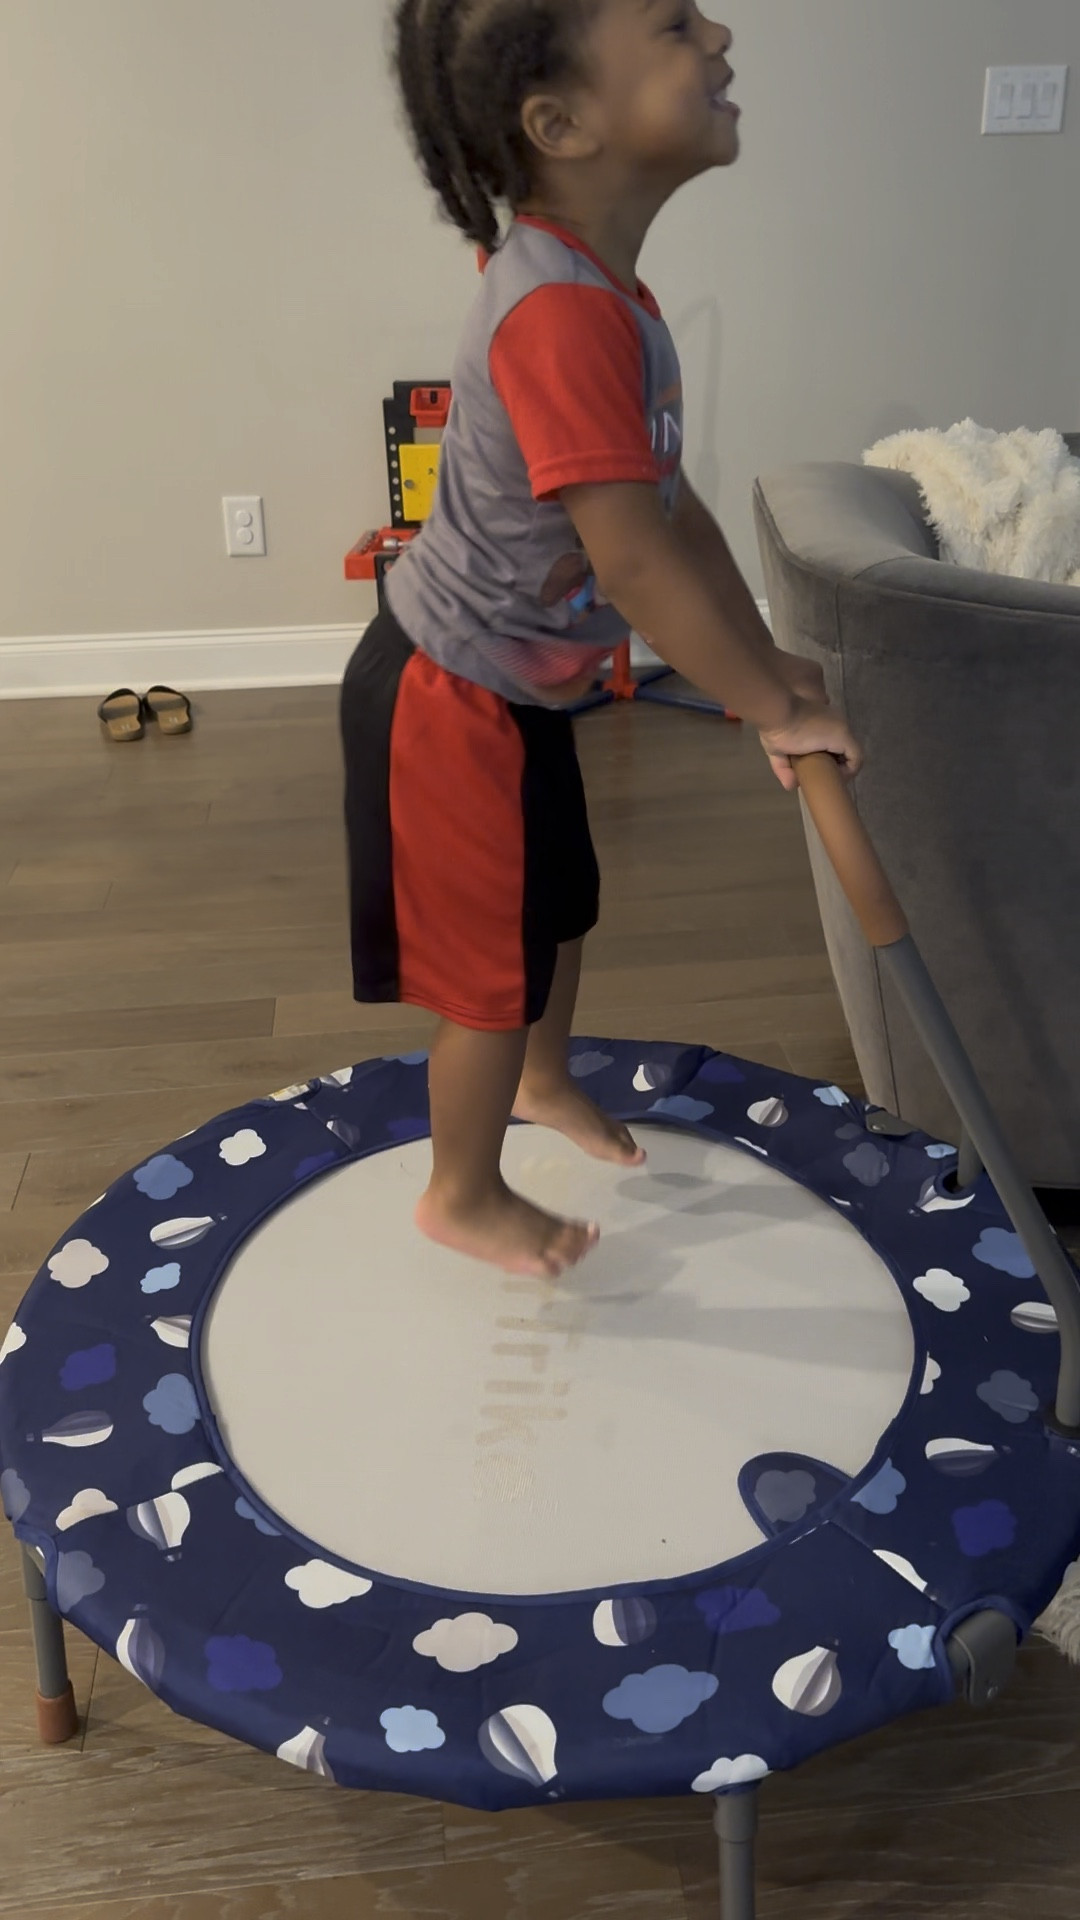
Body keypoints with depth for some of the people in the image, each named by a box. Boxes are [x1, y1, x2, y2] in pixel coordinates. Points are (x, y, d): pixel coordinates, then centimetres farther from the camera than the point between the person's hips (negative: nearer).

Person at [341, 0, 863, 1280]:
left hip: (522, 688, 9)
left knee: (558, 902, 27)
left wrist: (766, 663, 5)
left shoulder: (610, 292, 2)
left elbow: (673, 507, 7)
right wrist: (775, 710, -22)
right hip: (449, 702, -9)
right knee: (496, 969, 8)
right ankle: (464, 1198, 32)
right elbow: (635, 563, -33)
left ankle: (542, 1083, 54)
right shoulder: (562, 312, -31)